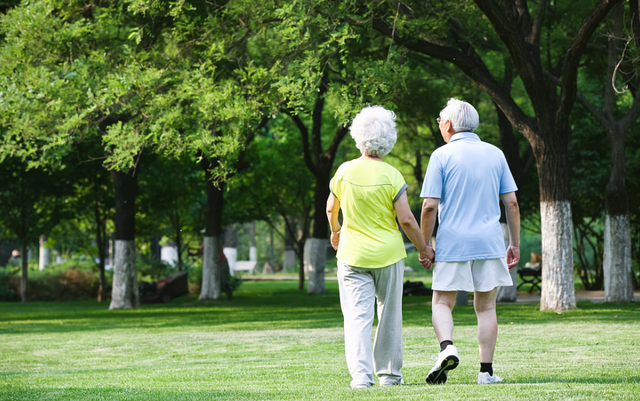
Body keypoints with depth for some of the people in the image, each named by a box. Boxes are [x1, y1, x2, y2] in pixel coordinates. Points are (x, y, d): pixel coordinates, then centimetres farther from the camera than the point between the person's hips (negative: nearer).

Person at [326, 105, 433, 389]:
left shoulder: (345, 171, -4)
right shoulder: (391, 175, -11)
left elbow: (331, 209, 11)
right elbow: (406, 219, -11)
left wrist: (335, 232, 31)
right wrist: (423, 249, 3)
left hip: (352, 255, 1)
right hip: (388, 254, -1)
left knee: (357, 315, -1)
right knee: (389, 315, 13)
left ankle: (360, 374, -14)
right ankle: (389, 373, 18)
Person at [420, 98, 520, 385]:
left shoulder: (442, 156, -3)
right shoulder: (495, 154, 8)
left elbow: (430, 206, -8)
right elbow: (511, 202, 7)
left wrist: (425, 245, 1)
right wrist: (514, 243, 13)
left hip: (452, 243, -3)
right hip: (489, 243, 3)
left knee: (442, 303, 7)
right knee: (486, 307, 8)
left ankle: (447, 346, -20)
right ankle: (486, 370, 5)